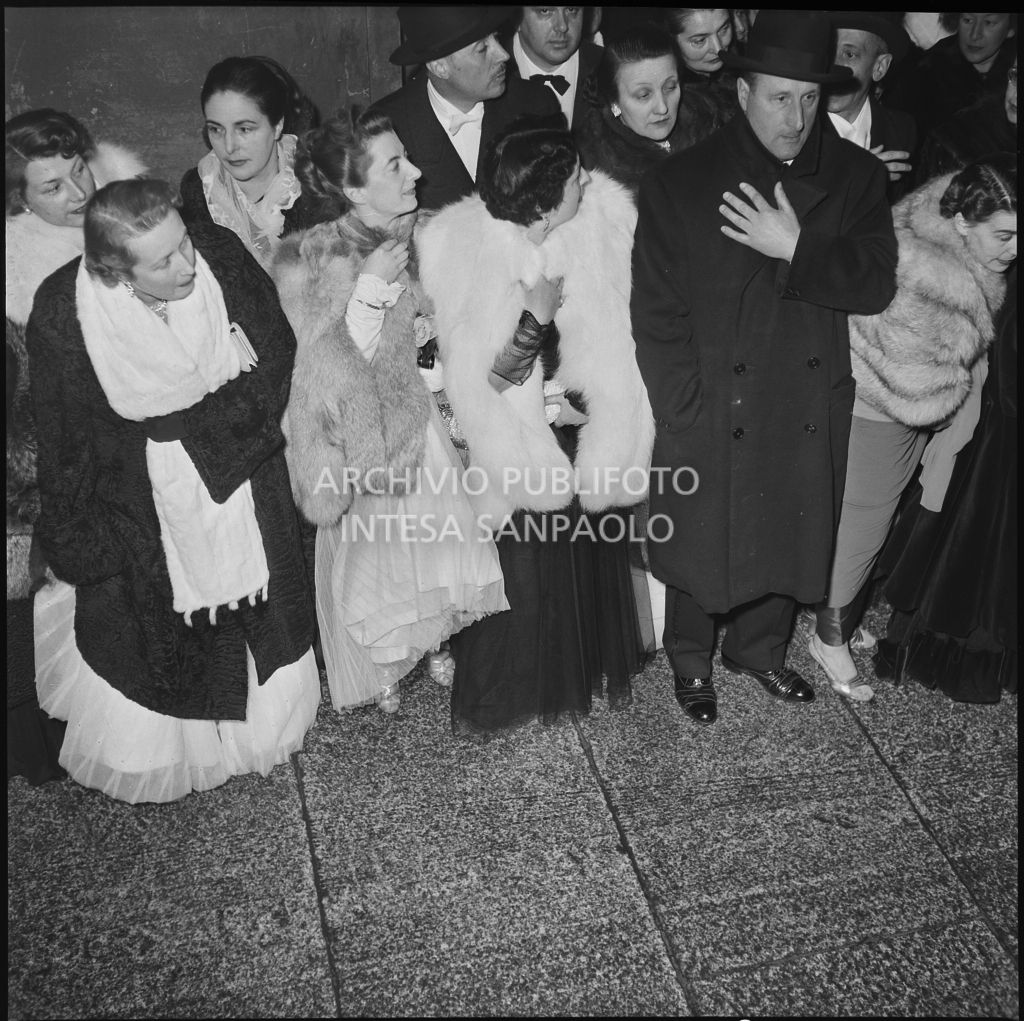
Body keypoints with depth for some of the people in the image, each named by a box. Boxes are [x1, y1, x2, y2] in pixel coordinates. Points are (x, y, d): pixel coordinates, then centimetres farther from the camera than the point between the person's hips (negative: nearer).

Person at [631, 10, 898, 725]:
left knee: (790, 541, 18)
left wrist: (797, 248, -23)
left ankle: (760, 648, 46)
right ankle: (691, 660, 40)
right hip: (713, 418, -3)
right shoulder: (680, 184, -8)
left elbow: (877, 284, -8)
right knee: (703, 546, 12)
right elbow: (657, 315, -10)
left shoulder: (857, 176, 1)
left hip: (811, 418, 3)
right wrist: (687, 418, -14)